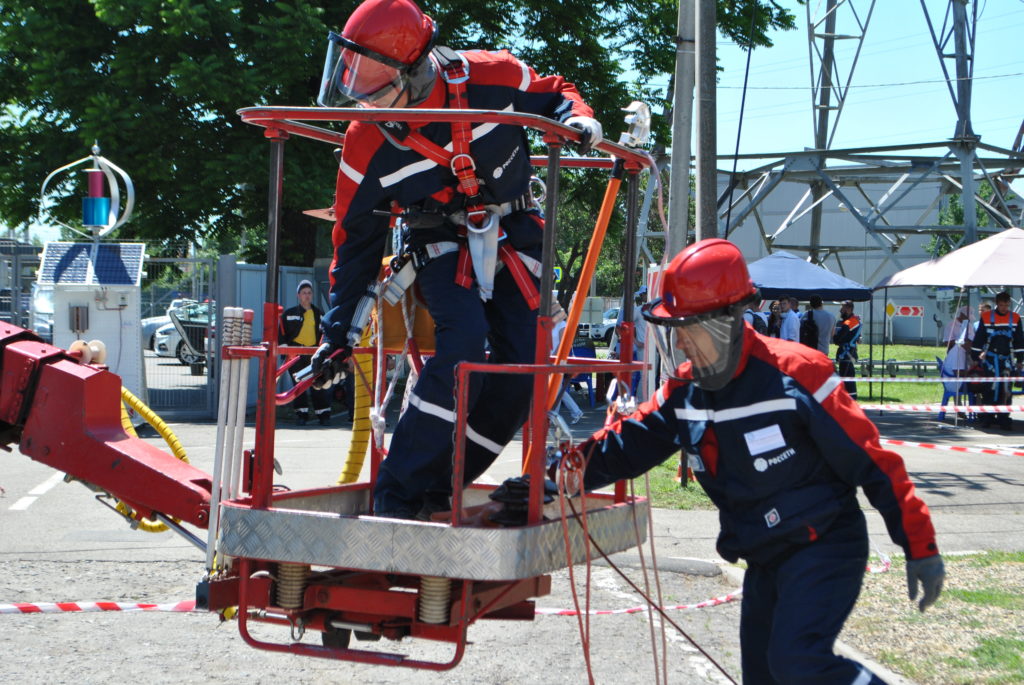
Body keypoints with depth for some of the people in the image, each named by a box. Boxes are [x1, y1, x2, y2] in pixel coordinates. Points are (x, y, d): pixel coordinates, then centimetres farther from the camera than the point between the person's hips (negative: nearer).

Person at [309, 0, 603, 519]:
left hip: (512, 239, 2)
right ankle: (396, 495, -23)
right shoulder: (366, 144, -15)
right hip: (441, 247, -2)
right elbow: (356, 242, -3)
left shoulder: (490, 78, -18)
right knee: (464, 340, -29)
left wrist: (578, 120, -20)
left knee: (523, 365, -10)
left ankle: (439, 486, 3)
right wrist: (339, 332, -3)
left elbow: (553, 93, 4)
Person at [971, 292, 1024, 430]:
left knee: (1005, 389, 0)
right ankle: (986, 418, 4)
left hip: (1007, 359, 2)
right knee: (989, 388, -3)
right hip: (990, 358, -2)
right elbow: (978, 339, 5)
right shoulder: (986, 318, 0)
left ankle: (1003, 418, 3)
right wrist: (975, 357, 5)